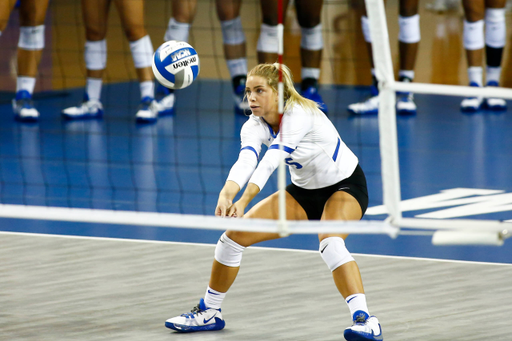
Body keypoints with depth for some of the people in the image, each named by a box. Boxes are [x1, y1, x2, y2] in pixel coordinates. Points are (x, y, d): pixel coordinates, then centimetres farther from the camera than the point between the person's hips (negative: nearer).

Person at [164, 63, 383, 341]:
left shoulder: (298, 114, -30)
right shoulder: (254, 125, -13)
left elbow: (272, 159, -44)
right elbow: (245, 161, -33)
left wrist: (244, 200, -57)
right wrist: (226, 193, -54)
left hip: (345, 185, -7)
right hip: (304, 190, 7)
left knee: (330, 240, -37)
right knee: (234, 235, -1)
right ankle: (208, 314, 17)